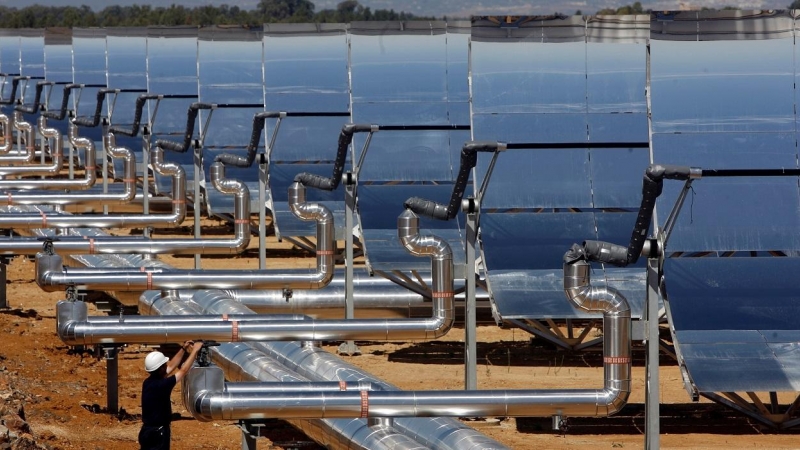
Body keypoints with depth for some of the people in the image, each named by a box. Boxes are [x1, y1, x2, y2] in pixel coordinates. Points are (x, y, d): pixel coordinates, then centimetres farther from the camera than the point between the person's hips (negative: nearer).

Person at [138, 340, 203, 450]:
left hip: (148, 430, 9)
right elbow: (183, 371, -16)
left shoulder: (149, 382, 2)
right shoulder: (160, 385, -23)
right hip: (157, 433, -9)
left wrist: (183, 349, 17)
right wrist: (194, 351, -6)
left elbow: (171, 366, 16)